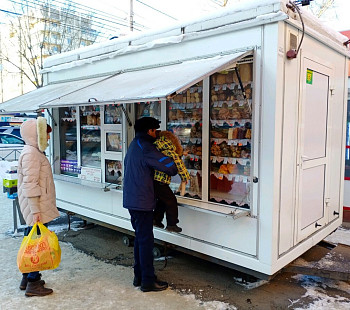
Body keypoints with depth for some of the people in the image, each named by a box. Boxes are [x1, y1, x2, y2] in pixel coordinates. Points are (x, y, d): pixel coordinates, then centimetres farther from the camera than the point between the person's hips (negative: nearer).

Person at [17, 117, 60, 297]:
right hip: (36, 207, -11)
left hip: (37, 206, 11)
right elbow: (30, 184, -22)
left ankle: (26, 278, 29)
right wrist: (35, 211, -23)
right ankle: (33, 284, 6)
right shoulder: (31, 154, -17)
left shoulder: (34, 152, 15)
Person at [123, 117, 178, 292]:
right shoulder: (145, 148, -16)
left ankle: (139, 276, 27)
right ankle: (148, 281, 8)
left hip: (131, 199, 9)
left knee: (140, 238, 17)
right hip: (142, 201, -9)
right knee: (146, 240, -1)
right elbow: (169, 167, -19)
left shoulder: (133, 146, 13)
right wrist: (174, 171, 4)